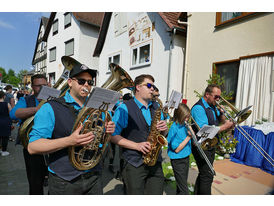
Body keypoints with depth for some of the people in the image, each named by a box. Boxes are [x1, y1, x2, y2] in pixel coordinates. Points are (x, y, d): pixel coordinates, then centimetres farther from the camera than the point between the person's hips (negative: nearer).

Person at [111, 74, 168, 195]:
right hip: (134, 165, -5)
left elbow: (164, 134, 19)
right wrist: (136, 145, -19)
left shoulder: (156, 107, 13)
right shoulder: (125, 108, -7)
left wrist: (164, 128, -4)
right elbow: (113, 135, -12)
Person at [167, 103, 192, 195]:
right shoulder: (174, 128, -20)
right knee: (183, 189, 0)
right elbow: (177, 149, -20)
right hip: (178, 161, -7)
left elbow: (192, 142, 12)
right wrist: (188, 137, -22)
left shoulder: (185, 125, 2)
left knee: (181, 184, 20)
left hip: (186, 158, 7)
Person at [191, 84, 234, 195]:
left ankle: (197, 195, 38)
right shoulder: (198, 108, -21)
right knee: (207, 177, -3)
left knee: (204, 174, 21)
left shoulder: (213, 106, 8)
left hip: (211, 146, 9)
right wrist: (225, 126, -21)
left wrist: (221, 112, -3)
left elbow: (222, 121, 18)